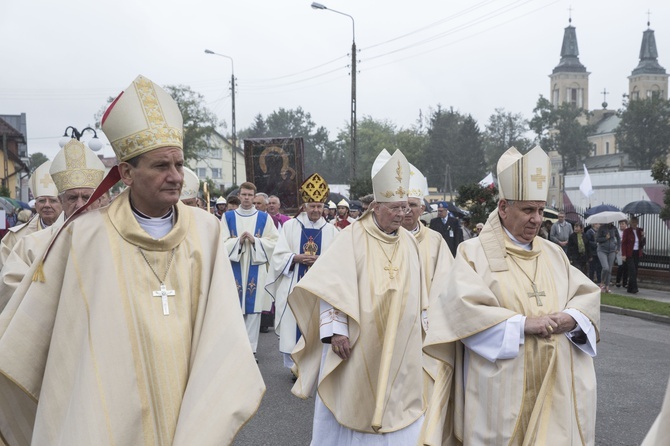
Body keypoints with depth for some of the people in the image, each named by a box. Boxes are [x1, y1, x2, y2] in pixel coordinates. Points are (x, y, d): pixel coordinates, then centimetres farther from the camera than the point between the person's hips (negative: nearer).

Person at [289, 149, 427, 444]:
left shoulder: (408, 243, 7)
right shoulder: (353, 237, -9)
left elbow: (418, 293, 13)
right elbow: (333, 285, -15)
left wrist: (423, 332, 12)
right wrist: (337, 330, -21)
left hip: (397, 347, 4)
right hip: (355, 344, -4)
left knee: (396, 406, 6)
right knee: (349, 406, 6)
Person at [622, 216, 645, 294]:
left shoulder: (640, 231, 8)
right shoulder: (627, 231, -4)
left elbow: (643, 243, 9)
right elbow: (623, 243, -6)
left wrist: (643, 236, -10)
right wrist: (623, 254, -12)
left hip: (637, 254, 5)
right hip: (629, 254, -5)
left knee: (635, 271, 6)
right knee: (632, 270, -13)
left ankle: (630, 288, 13)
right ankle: (634, 288, -14)